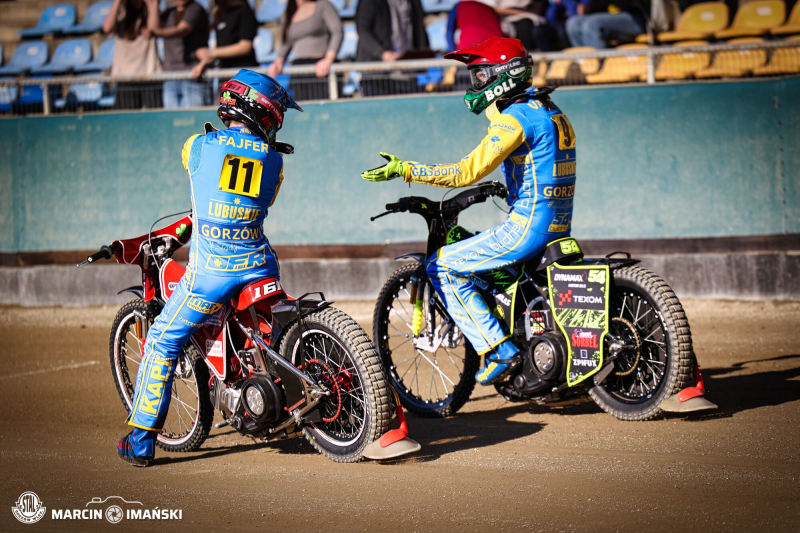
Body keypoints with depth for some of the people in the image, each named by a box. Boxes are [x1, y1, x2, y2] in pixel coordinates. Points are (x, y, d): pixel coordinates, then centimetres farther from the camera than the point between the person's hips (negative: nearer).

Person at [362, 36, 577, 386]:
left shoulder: (516, 118, -14)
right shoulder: (549, 112, 16)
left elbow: (468, 172, -21)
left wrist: (404, 169, -19)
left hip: (529, 226, -10)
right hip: (559, 227, 10)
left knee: (442, 267, -4)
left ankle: (500, 352, -9)